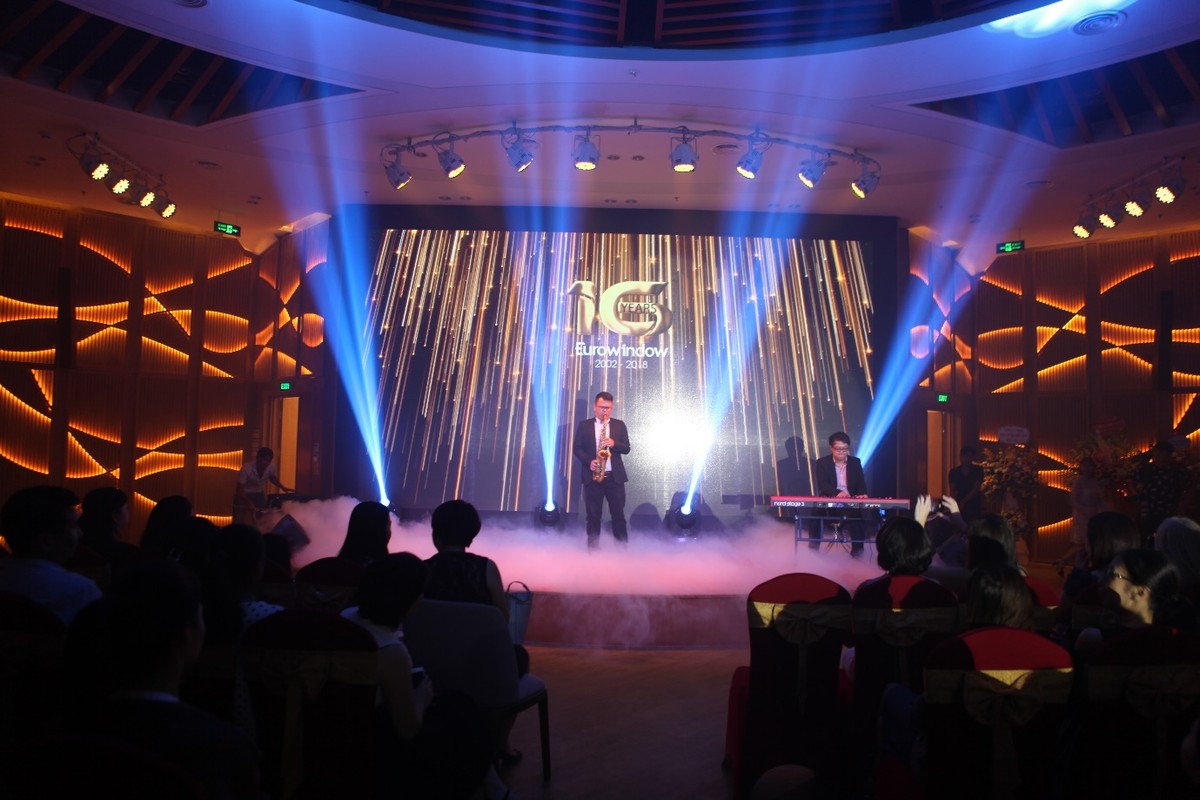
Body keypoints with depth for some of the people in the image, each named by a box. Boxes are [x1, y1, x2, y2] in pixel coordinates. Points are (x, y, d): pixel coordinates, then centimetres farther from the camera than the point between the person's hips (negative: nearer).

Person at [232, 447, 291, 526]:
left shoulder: (271, 467, -18)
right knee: (238, 522, -6)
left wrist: (282, 487, -9)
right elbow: (240, 489, -24)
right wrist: (249, 503, -35)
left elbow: (273, 478, 7)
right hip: (243, 495, -4)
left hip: (259, 495, 4)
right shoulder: (246, 468, -30)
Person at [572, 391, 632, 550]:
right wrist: (588, 461, -13)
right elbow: (577, 448, 4)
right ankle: (593, 548, 9)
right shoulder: (584, 425, 8)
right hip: (592, 475, 0)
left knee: (618, 513, 2)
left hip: (614, 476, 0)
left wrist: (614, 444, -15)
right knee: (593, 515, 3)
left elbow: (626, 448, 5)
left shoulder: (619, 425, 10)